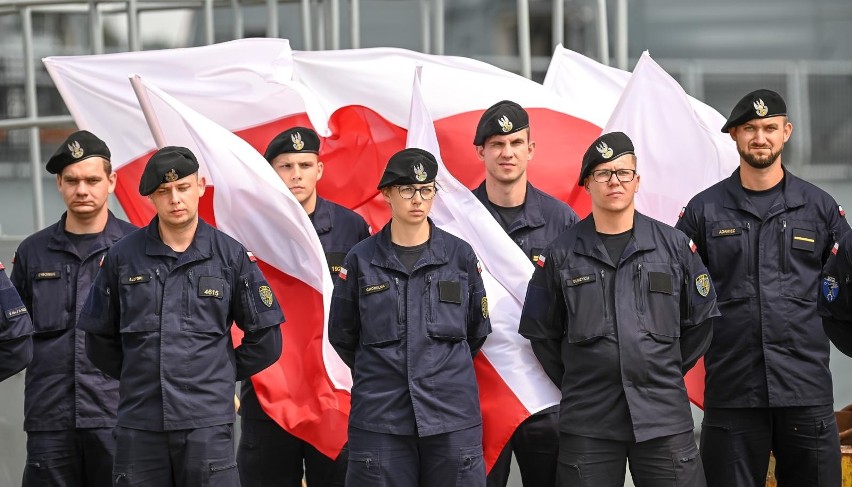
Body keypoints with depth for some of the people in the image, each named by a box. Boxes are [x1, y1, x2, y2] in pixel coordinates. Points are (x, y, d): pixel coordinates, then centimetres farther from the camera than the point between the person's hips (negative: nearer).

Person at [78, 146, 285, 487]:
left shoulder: (231, 256, 3)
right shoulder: (122, 257, 5)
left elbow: (265, 340, 9)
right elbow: (100, 338, 15)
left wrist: (220, 375, 10)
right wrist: (139, 376, 13)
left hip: (207, 421, -1)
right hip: (139, 421, 1)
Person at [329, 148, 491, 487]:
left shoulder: (460, 255, 4)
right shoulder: (361, 259, 3)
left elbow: (478, 331, 14)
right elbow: (342, 336, 12)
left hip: (453, 416, 1)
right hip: (380, 418, 0)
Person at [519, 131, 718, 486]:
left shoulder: (673, 245, 5)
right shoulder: (561, 254, 4)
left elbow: (700, 320, 12)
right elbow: (541, 333, 11)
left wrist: (665, 374, 10)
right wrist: (575, 384, 8)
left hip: (664, 417, 0)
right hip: (587, 421, 0)